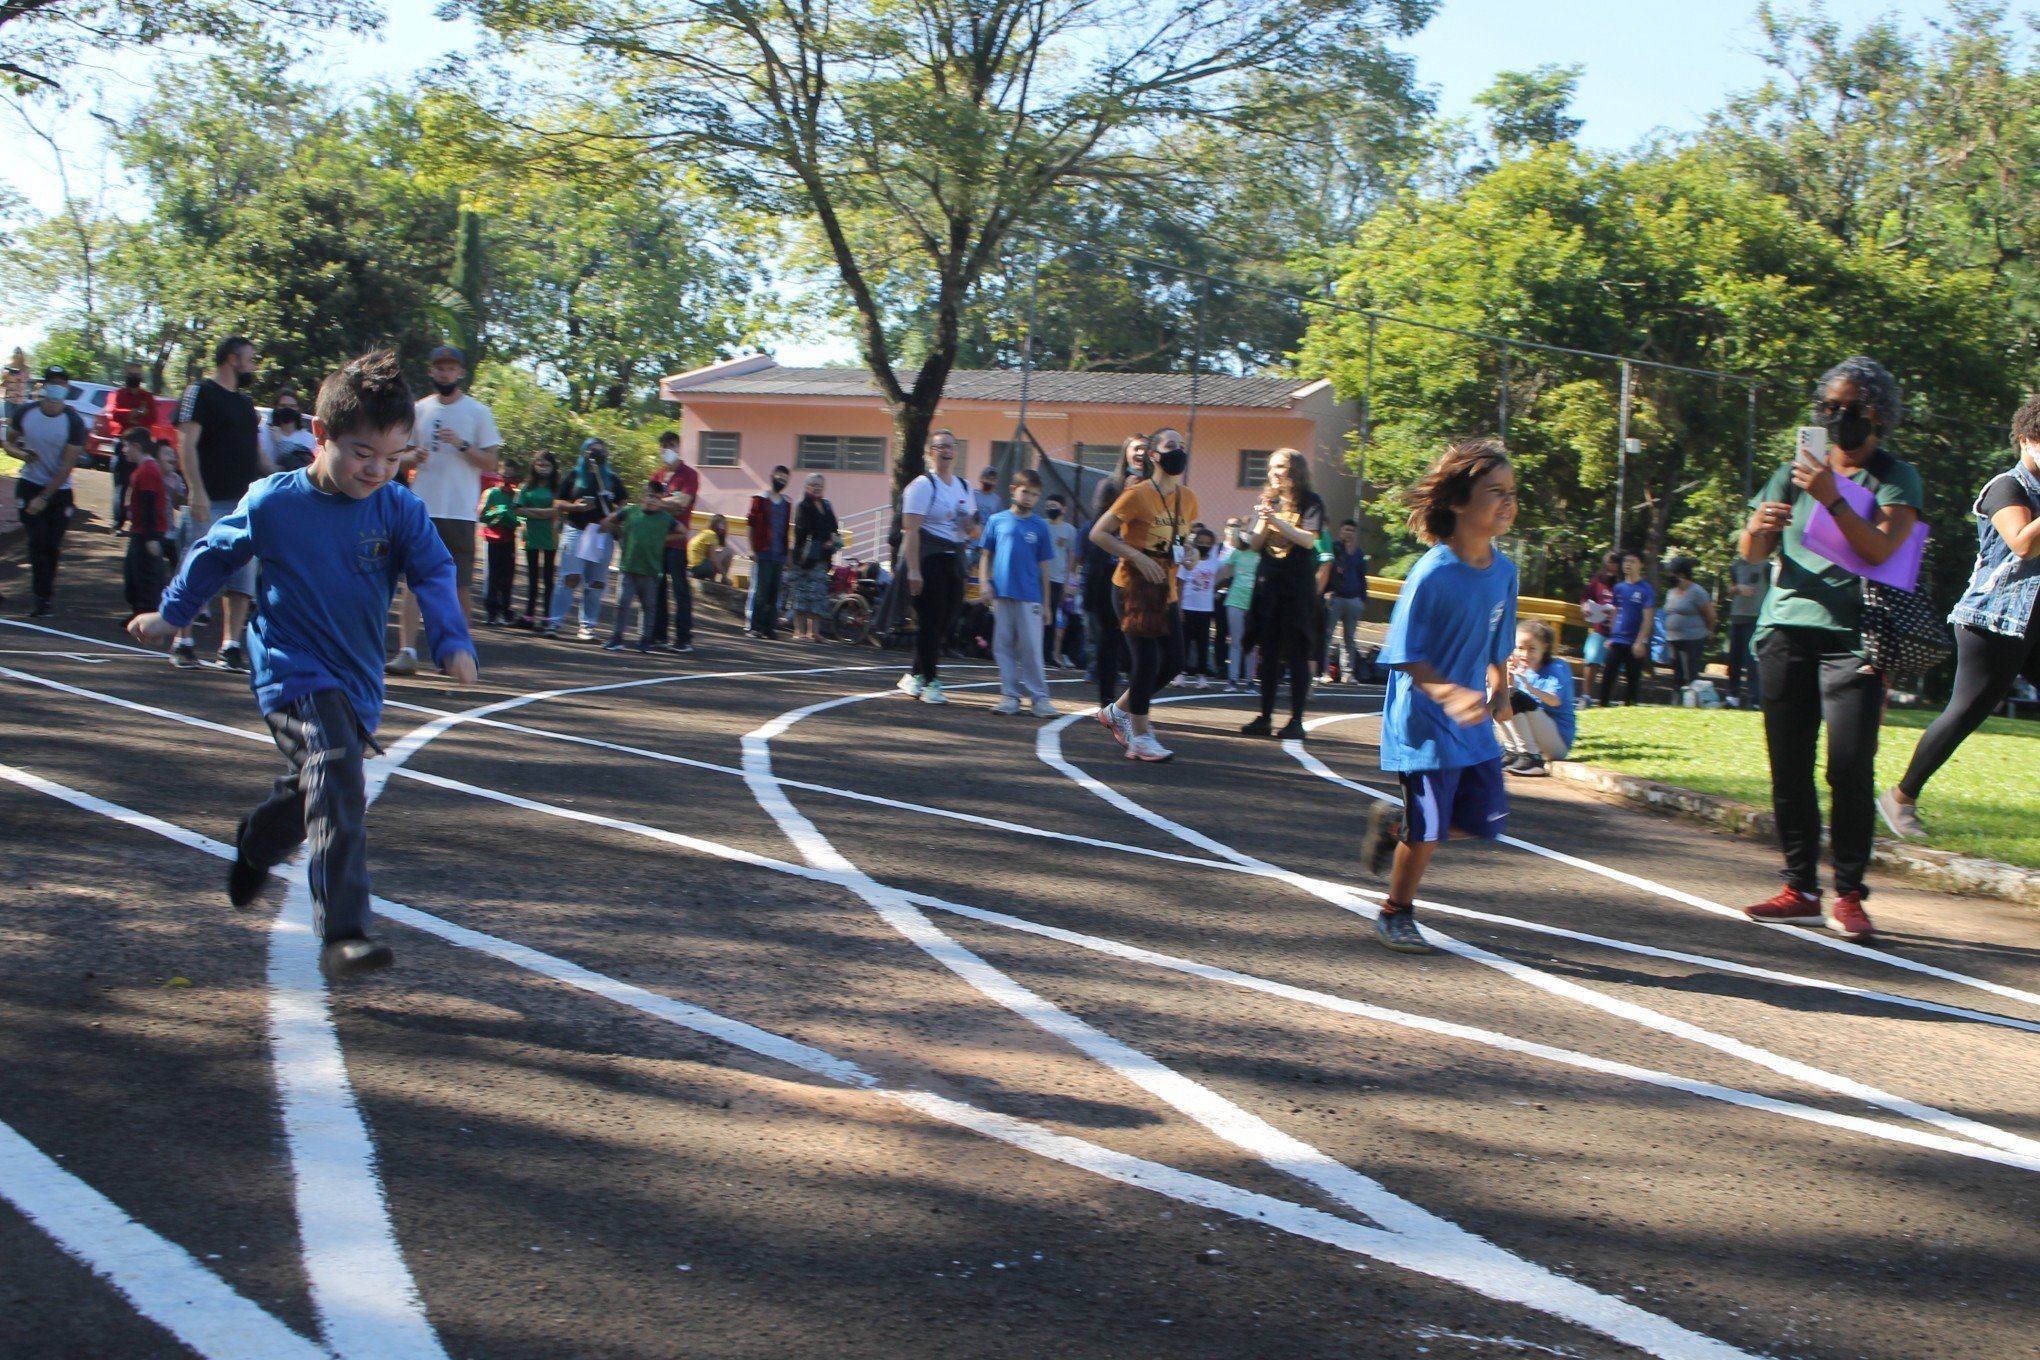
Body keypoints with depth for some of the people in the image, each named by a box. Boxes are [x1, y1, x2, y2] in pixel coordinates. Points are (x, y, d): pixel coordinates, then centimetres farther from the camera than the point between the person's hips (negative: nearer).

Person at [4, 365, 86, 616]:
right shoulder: (25, 414, -6)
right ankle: (42, 598, -7)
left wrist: (44, 498, -17)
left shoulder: (74, 422, -13)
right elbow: (8, 441, 8)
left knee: (52, 546, 3)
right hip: (29, 484, 0)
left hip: (59, 490, 0)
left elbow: (67, 466, -14)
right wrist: (21, 453, -17)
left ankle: (44, 589, 22)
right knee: (38, 542, -9)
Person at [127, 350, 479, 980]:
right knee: (337, 787, -25)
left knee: (318, 789, 23)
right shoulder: (271, 504, -9)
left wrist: (452, 643, -28)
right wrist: (171, 614, 18)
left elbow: (434, 575, -10)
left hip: (357, 680, 5)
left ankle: (254, 845, 57)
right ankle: (343, 934, -30)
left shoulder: (400, 511, -4)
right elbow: (215, 555, 6)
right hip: (293, 673, -5)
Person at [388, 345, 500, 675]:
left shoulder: (478, 413, 2)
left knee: (460, 585, 4)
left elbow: (490, 463, -1)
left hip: (460, 512, -2)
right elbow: (403, 455, 20)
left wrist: (461, 445, -16)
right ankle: (407, 651, -12)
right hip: (422, 509, 2)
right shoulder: (419, 410, 12)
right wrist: (412, 457, -3)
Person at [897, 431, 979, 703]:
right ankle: (929, 681, 0)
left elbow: (971, 529, 23)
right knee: (930, 622, -6)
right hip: (928, 560, -7)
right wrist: (913, 570, -21)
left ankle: (915, 676, 20)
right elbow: (911, 530, -14)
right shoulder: (922, 485, -7)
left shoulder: (963, 487, 15)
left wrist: (974, 528, -3)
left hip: (954, 560, 7)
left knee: (945, 622, 7)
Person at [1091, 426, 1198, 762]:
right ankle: (1140, 738, 1)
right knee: (1147, 659, -10)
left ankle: (1118, 710, 26)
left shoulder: (1188, 498, 7)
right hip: (1133, 586, -7)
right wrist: (1137, 558, -20)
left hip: (1165, 590, 7)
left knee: (1173, 661, 6)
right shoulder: (1138, 494, -14)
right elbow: (1098, 534, -14)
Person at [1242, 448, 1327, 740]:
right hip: (1268, 584, 5)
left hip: (1297, 587, -5)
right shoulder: (1268, 502, 12)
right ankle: (1265, 717, 10)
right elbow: (1254, 544, 8)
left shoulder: (1310, 503, -2)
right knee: (1269, 653, 6)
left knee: (1297, 655, -4)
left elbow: (1309, 540, -14)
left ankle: (1296, 720, -1)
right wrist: (1264, 520, -9)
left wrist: (1278, 521, -21)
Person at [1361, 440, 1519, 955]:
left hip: (1474, 723, 7)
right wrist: (1448, 693, -31)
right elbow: (1406, 657, -18)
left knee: (1488, 819, 7)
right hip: (1425, 724, -7)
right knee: (1428, 830, -2)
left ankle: (1393, 823, 31)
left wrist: (1499, 690, 0)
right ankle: (1396, 915, 22)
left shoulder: (1504, 571, 1)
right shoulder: (1433, 574, -20)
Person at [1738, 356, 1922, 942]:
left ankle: (1849, 895, -6)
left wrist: (1832, 501, -24)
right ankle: (1800, 888, 10)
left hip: (1853, 637, -4)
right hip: (1787, 629, 4)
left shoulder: (1895, 478, 4)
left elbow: (1881, 548, -13)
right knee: (1789, 767, 3)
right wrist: (1757, 530, -16)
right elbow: (1752, 554, 7)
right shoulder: (1795, 473, 15)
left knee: (1850, 768, -12)